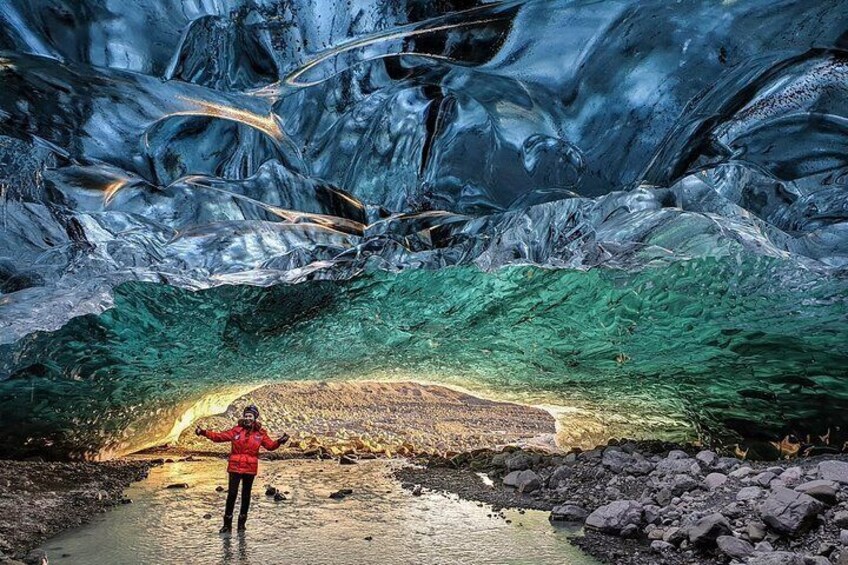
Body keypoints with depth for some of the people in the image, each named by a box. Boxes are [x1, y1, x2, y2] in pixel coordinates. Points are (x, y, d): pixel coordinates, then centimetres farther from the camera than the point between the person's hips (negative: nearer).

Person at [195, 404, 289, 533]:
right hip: (235, 467, -1)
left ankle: (242, 522, 25)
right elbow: (219, 436, -2)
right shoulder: (236, 430, 0)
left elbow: (270, 445, -4)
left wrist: (279, 441, -23)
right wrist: (204, 432, -12)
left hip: (250, 469, 1)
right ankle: (227, 524, 6)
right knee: (232, 494, -3)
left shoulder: (260, 433, 1)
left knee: (246, 494, 11)